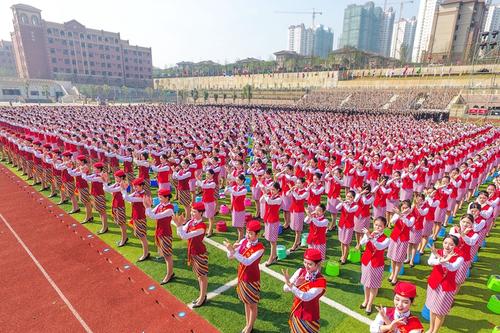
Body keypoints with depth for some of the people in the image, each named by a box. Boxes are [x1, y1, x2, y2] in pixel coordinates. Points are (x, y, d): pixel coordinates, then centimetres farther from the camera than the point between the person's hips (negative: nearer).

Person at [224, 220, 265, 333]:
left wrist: (233, 251, -41)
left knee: (252, 304, 15)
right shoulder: (243, 241, -8)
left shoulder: (260, 248, -25)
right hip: (241, 277, 6)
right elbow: (230, 257, -5)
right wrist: (232, 249, -27)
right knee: (246, 302, 24)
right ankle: (247, 324, 44)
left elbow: (247, 262, -36)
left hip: (252, 279, -6)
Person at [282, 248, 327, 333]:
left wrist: (291, 285, -42)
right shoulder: (300, 272, -12)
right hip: (295, 313, 4)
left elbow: (306, 297, -33)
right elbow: (285, 289, -13)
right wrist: (295, 284, -31)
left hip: (309, 318, -4)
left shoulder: (320, 281, -23)